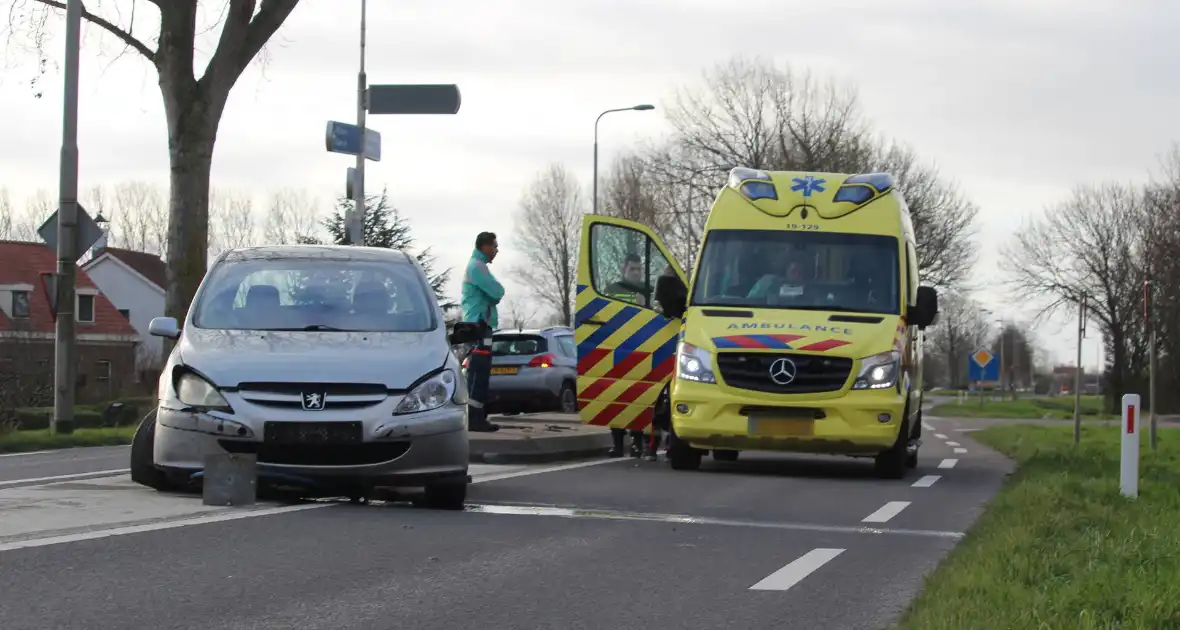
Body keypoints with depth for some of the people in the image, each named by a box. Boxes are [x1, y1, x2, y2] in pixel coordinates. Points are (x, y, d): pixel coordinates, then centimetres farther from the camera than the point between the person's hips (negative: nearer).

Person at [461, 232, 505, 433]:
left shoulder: (476, 265, 22)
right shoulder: (477, 266, -12)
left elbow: (491, 294, 24)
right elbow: (498, 291, -18)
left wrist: (493, 295, 3)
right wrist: (496, 291, 3)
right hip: (479, 325, -11)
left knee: (478, 373, 12)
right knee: (478, 373, -14)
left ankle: (476, 417, 14)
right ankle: (474, 419, -18)